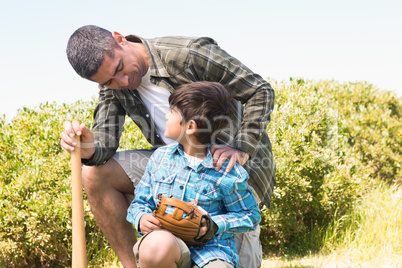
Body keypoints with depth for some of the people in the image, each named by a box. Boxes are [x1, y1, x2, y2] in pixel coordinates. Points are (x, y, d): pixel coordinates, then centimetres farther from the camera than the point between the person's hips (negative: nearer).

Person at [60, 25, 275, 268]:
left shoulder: (190, 54, -24)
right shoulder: (112, 85, -5)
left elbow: (261, 91, -18)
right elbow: (104, 145, -10)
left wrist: (242, 150, -29)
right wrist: (89, 149, -35)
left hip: (235, 164, -5)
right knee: (95, 174, -13)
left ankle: (247, 234, 20)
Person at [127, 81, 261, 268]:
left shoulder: (227, 172, -3)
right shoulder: (160, 157, 10)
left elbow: (250, 216, 6)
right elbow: (140, 202, 18)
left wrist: (214, 226, -11)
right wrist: (142, 219, -6)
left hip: (211, 250, -3)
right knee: (156, 243, -36)